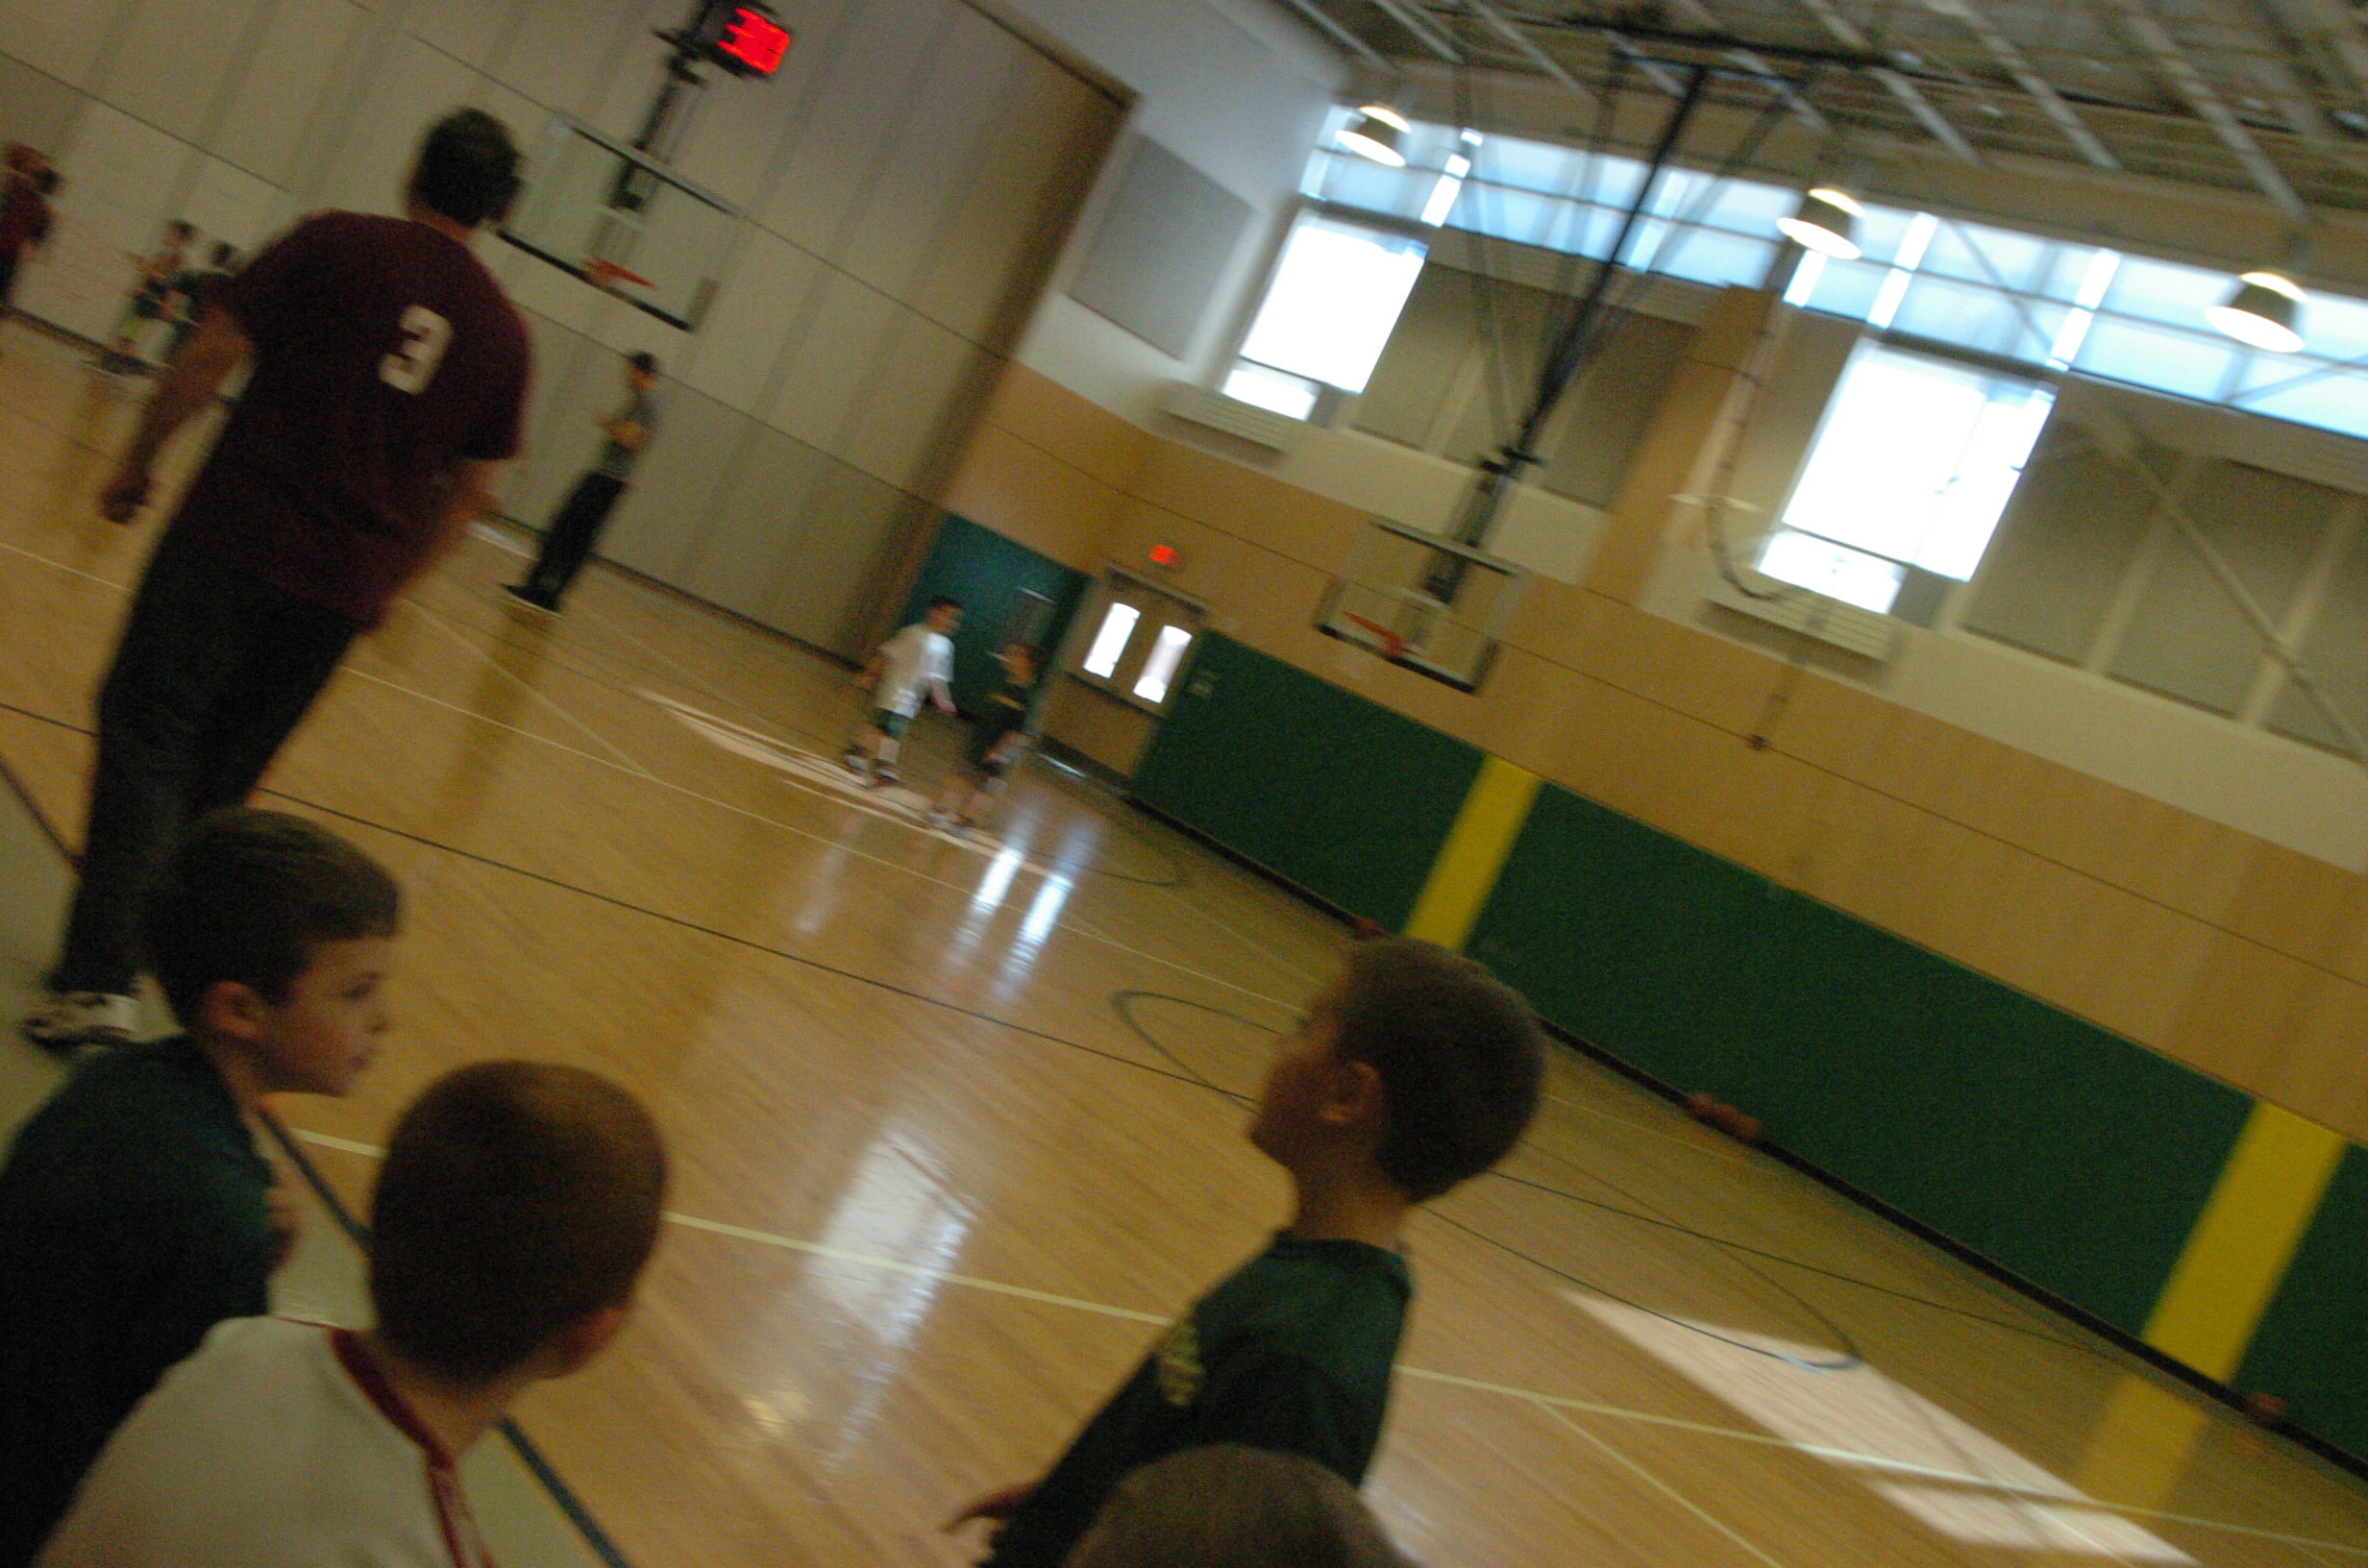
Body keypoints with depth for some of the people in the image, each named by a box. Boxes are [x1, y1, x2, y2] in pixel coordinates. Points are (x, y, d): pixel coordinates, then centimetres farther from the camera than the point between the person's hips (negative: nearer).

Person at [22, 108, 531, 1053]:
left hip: (236, 535, -4)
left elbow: (212, 356, -6)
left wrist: (139, 462, 7)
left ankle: (101, 982, -7)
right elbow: (469, 489, 10)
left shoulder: (336, 242, -3)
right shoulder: (504, 331, 6)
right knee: (221, 777, 17)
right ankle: (152, 937, 26)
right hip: (346, 582, 4)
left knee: (148, 744, 0)